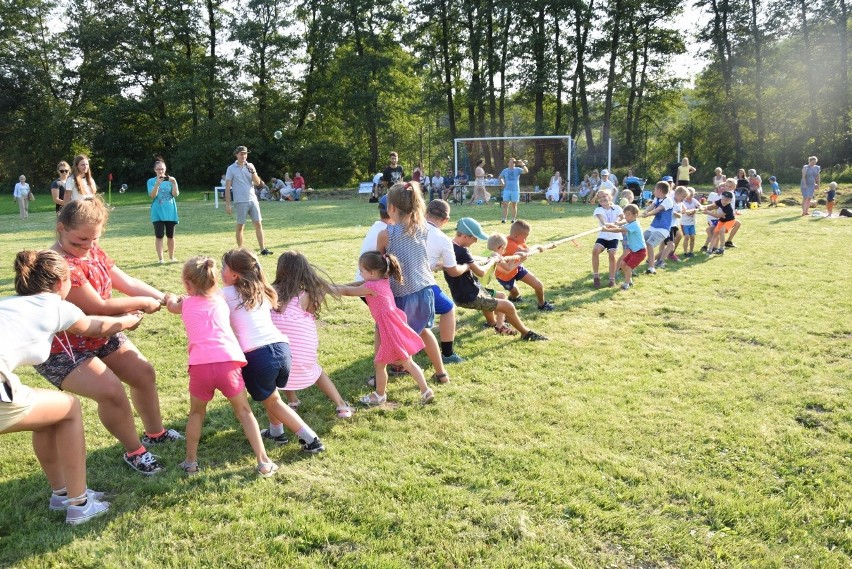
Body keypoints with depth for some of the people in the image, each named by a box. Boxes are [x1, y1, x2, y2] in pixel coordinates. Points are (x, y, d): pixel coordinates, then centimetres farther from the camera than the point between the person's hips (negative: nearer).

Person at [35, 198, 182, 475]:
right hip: (61, 350, -10)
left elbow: (127, 282, 0)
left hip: (101, 335, 10)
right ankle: (134, 452, 0)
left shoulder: (93, 252, 0)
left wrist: (163, 298, -13)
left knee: (143, 372, 12)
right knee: (110, 390, -23)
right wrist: (144, 303, -15)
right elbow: (99, 306, -27)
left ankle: (155, 432, 34)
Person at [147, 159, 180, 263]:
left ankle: (171, 257, 20)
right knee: (159, 236, -5)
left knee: (170, 235, 9)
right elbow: (152, 196, -12)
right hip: (158, 213, -1)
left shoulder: (170, 180, 4)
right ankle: (160, 259, -1)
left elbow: (176, 194, -7)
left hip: (170, 212, 1)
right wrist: (157, 184, -26)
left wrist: (174, 183, -24)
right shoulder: (151, 181, 2)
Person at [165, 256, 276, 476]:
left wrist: (172, 298, 64)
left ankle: (190, 462, 30)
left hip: (200, 365, 0)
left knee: (196, 413, 25)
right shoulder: (220, 300, 22)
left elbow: (171, 305, 42)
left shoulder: (187, 303, 19)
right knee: (244, 412, 15)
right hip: (228, 362, 0)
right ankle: (263, 462, 13)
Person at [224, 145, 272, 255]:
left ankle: (263, 249, 4)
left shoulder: (250, 166, 9)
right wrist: (228, 204, -6)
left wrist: (253, 171, -11)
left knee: (258, 224, 1)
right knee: (240, 226, 2)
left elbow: (257, 182, 5)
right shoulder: (231, 168, -2)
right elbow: (227, 187, -2)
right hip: (240, 202, -4)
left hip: (253, 200, 4)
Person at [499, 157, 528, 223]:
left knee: (514, 205, 4)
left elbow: (526, 171, -13)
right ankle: (504, 219, -3)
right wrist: (502, 183, 2)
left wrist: (522, 164, -27)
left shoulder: (517, 169, 2)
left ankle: (513, 219, 11)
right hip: (507, 190, 1)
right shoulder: (505, 170, 9)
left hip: (515, 190, -1)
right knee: (505, 204, -5)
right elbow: (500, 177, 21)